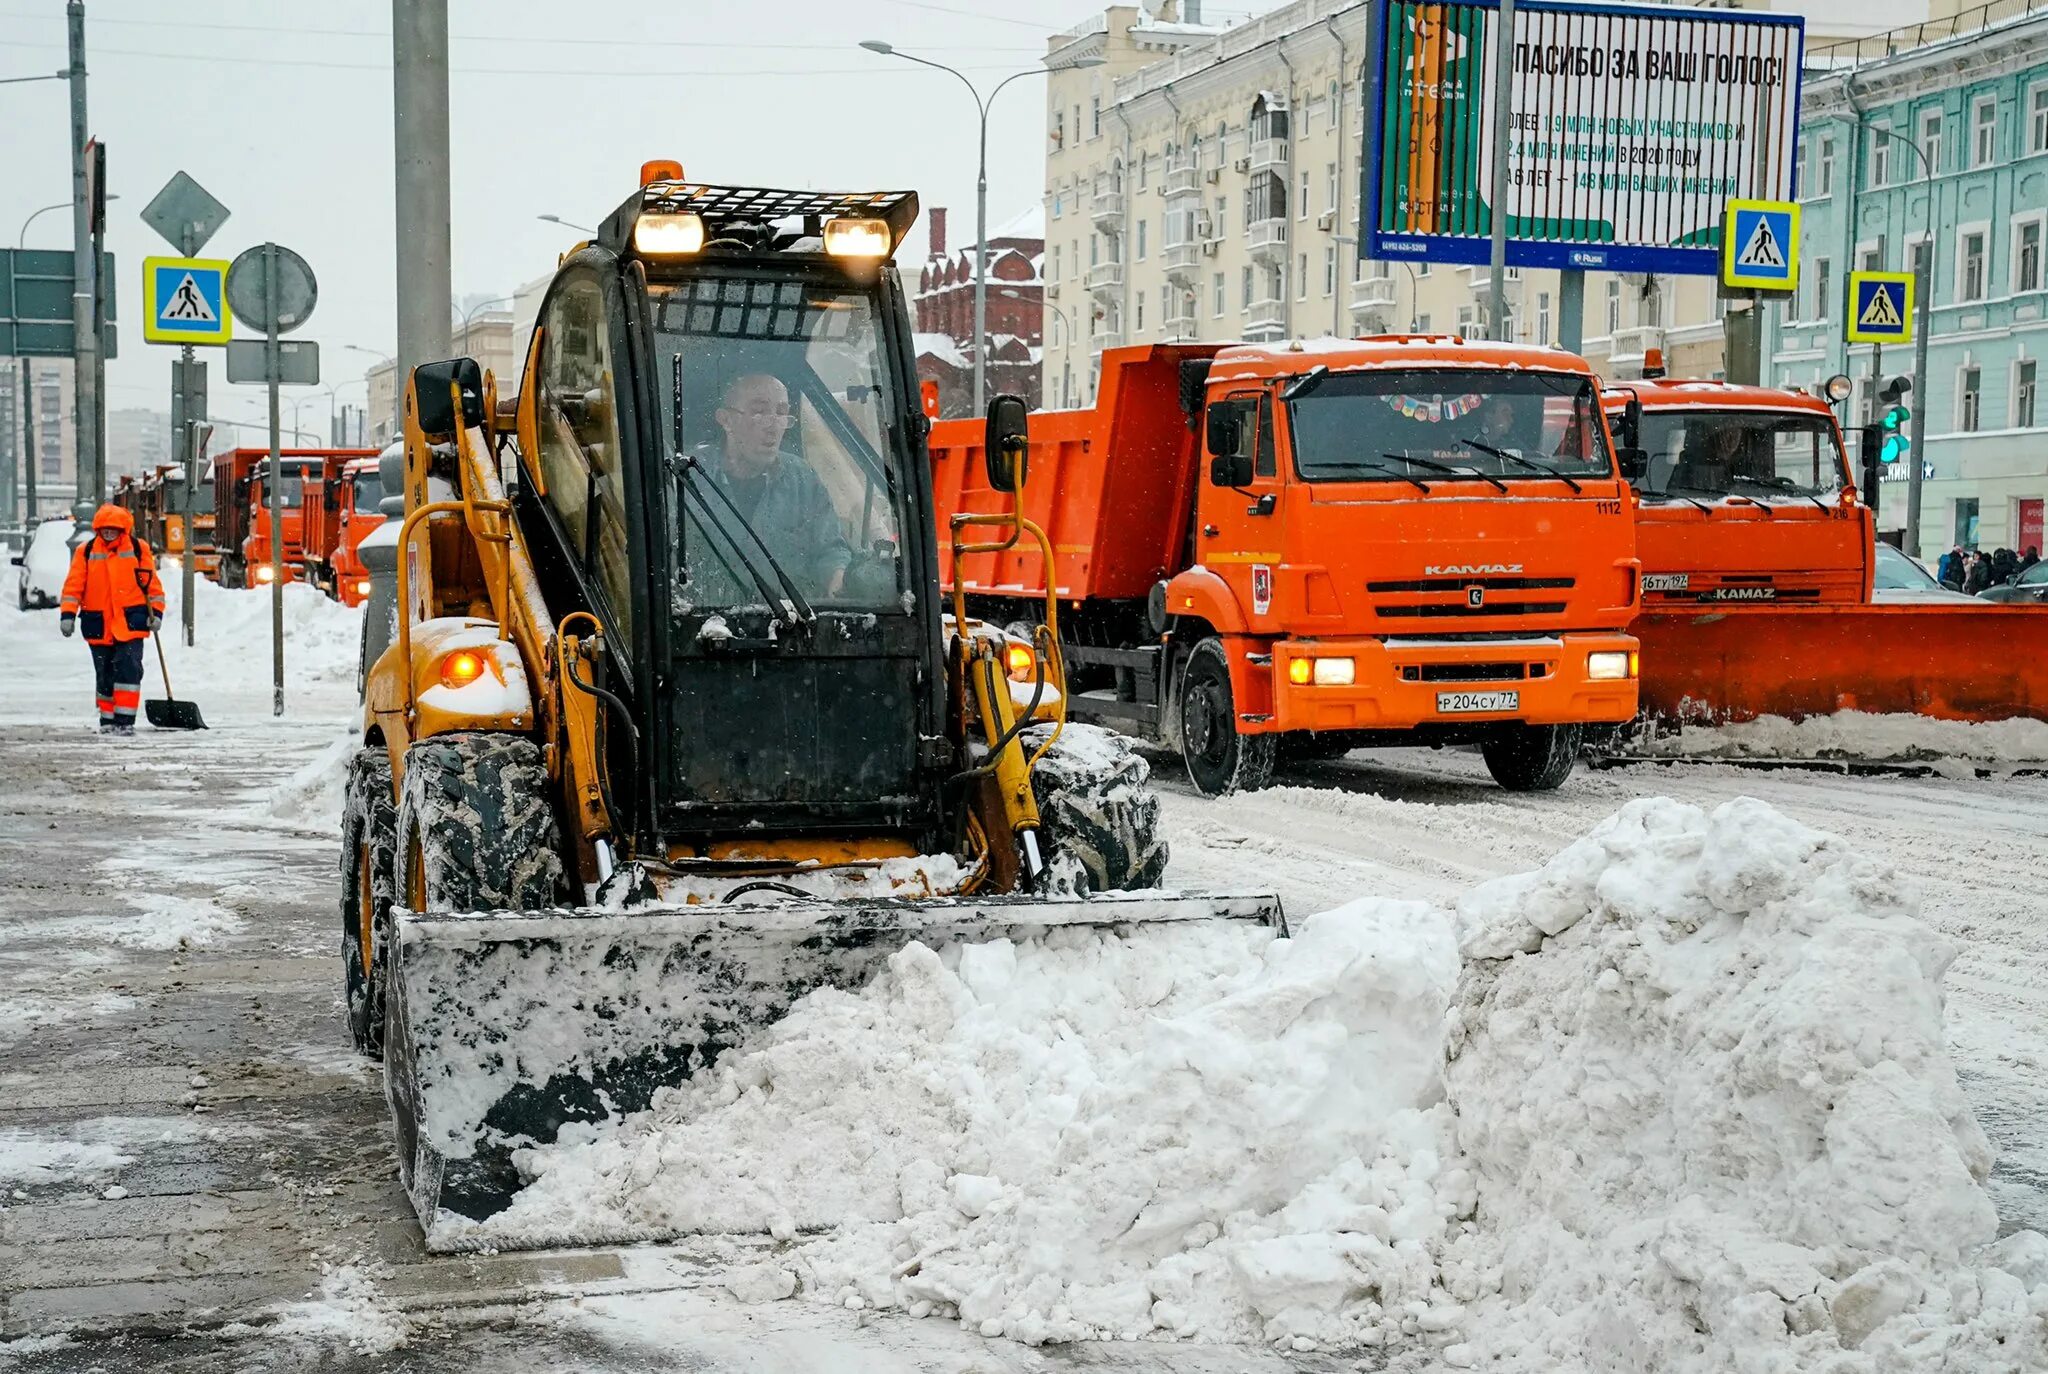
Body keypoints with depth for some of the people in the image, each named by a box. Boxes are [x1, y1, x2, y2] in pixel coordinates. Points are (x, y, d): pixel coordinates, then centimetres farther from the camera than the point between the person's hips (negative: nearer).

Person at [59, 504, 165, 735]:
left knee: (128, 669, -12)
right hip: (99, 624, 2)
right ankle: (108, 719, 20)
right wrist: (68, 614, -4)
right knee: (104, 674, 10)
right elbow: (74, 584, 4)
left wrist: (156, 612, -3)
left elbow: (152, 582, 4)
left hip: (130, 622, -2)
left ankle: (125, 720, -10)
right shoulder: (86, 551, 4)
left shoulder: (138, 549, 1)